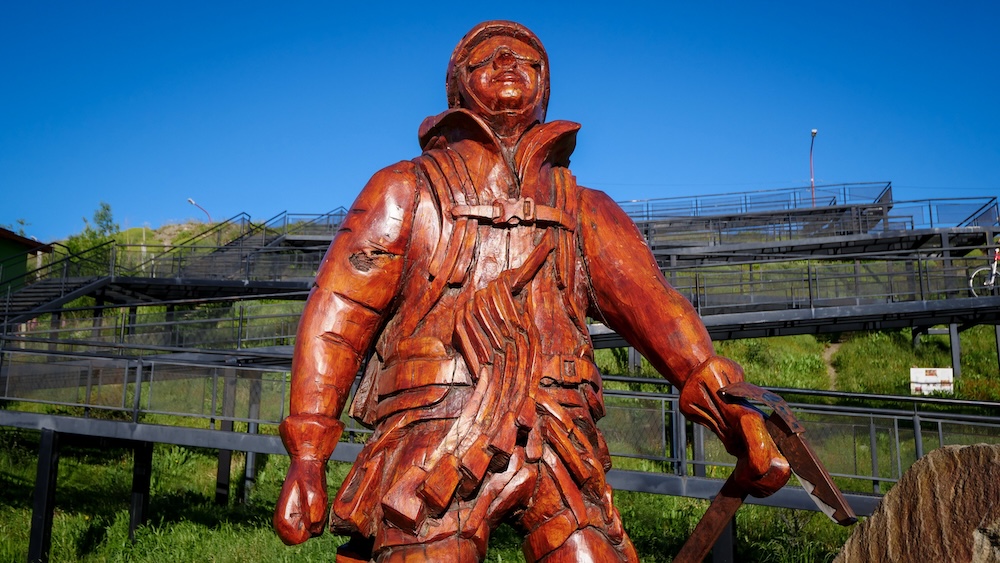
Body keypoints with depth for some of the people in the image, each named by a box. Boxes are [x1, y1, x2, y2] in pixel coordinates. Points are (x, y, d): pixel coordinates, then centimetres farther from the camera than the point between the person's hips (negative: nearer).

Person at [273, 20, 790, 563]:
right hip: (433, 446, -1)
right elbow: (335, 317, 4)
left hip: (557, 449, 2)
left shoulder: (585, 210, 18)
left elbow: (654, 306, 6)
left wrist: (729, 408, -8)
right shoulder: (406, 190, 12)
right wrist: (306, 457, -5)